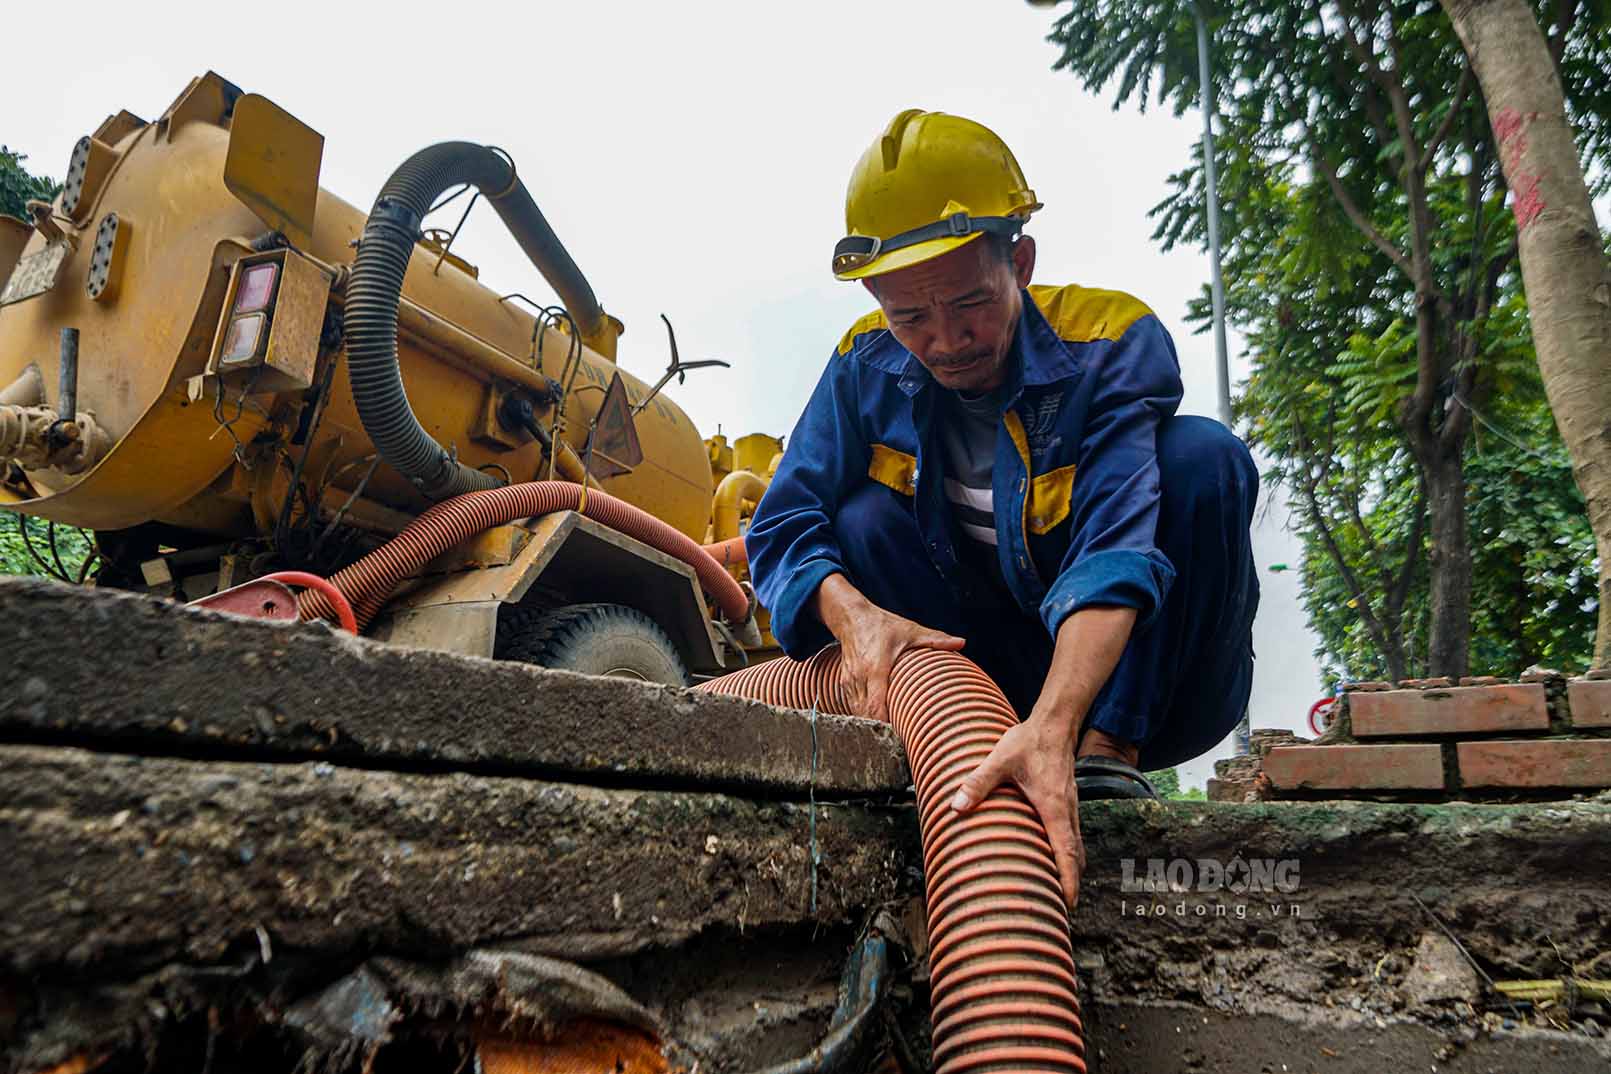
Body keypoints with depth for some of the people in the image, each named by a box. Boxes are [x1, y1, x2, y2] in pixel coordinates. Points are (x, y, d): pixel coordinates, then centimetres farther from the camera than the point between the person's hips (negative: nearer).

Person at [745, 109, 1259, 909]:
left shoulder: (1115, 340, -18)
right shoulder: (867, 369, -7)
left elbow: (1119, 545, -33)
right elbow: (781, 528, -11)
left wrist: (1055, 726, -48)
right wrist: (852, 614, -33)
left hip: (1143, 684, -1)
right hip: (978, 672, 2)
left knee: (1202, 456, -25)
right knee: (867, 520, -18)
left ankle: (1108, 753, -25)